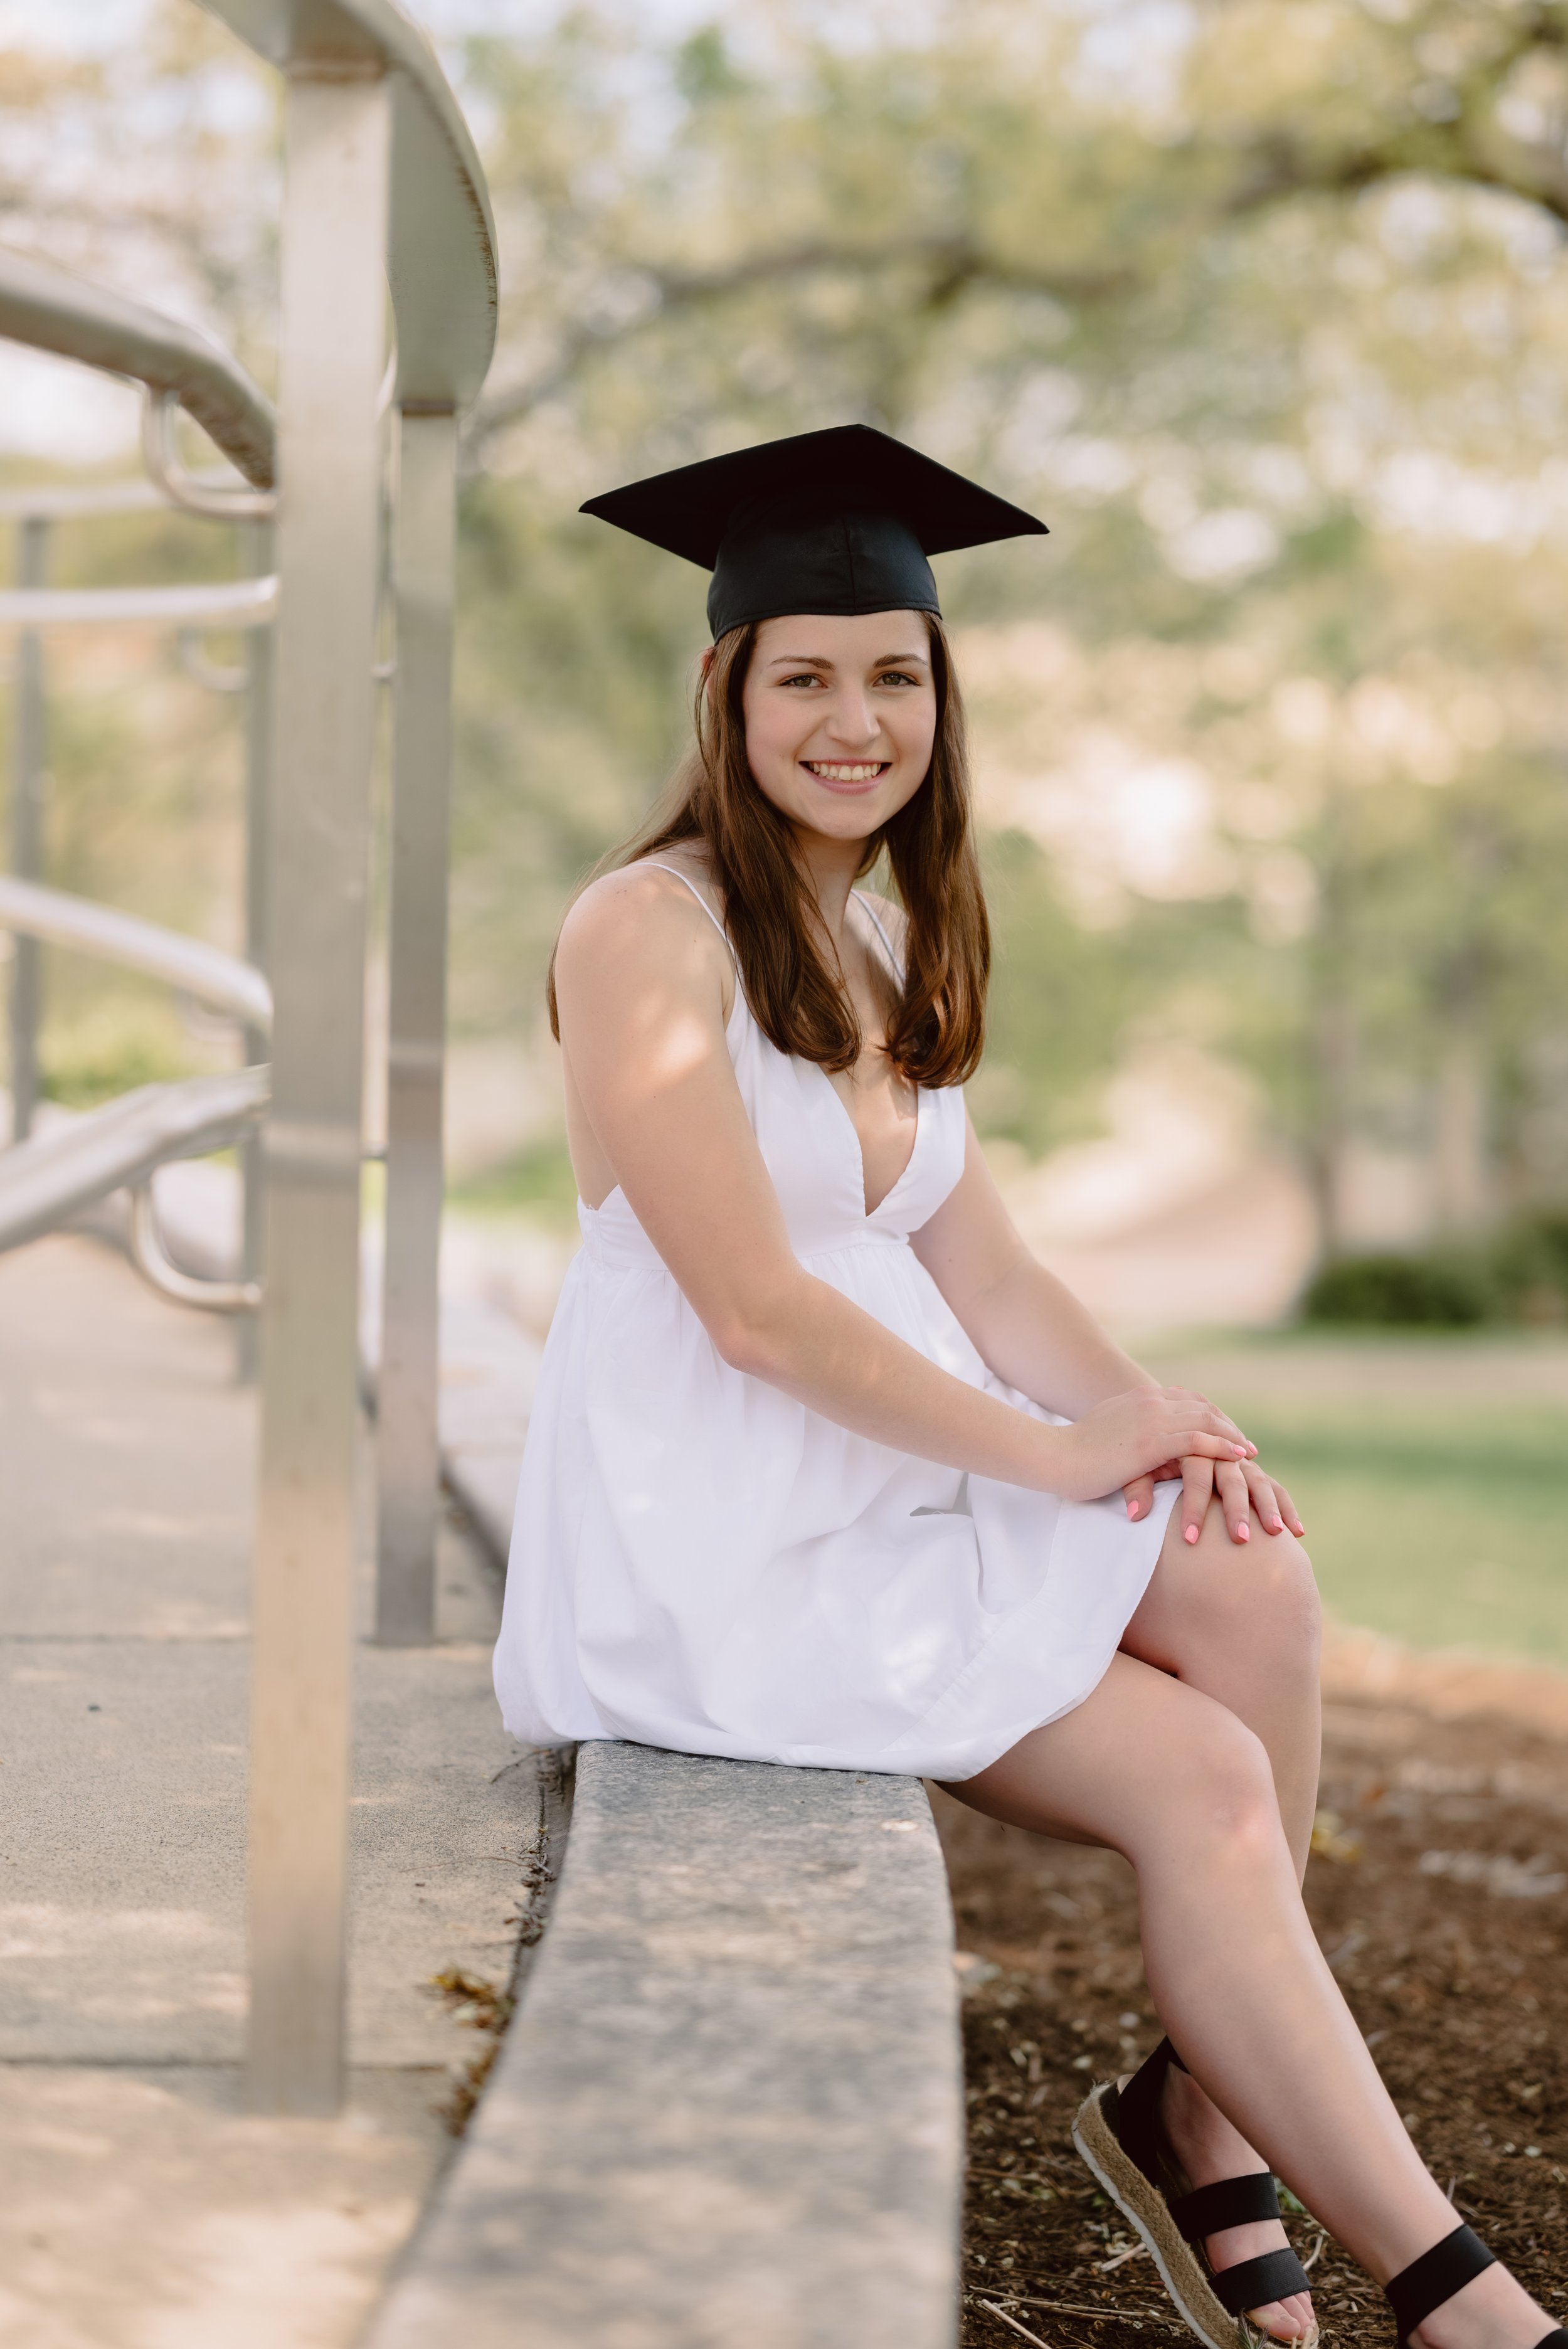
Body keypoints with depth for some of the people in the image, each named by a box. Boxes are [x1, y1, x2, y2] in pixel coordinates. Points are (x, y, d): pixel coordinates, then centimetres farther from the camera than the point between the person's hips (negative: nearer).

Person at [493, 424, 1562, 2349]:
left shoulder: (888, 935, 14)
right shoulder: (650, 928, -12)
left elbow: (976, 1269, 9)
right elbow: (755, 1310, -18)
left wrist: (1154, 1417, -10)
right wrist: (1053, 1455, -14)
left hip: (888, 1479, 7)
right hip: (712, 1540, -7)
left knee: (1254, 1592, -19)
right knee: (1205, 1781, -18)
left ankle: (1207, 2123, -10)